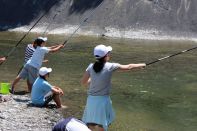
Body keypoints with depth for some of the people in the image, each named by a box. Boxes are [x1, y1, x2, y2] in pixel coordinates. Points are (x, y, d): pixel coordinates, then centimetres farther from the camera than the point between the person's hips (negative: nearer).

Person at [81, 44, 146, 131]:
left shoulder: (91, 67, -3)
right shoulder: (110, 66, -10)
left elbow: (83, 82, 4)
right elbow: (128, 67, 1)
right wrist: (141, 65, 17)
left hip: (91, 99, 3)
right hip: (103, 100, -3)